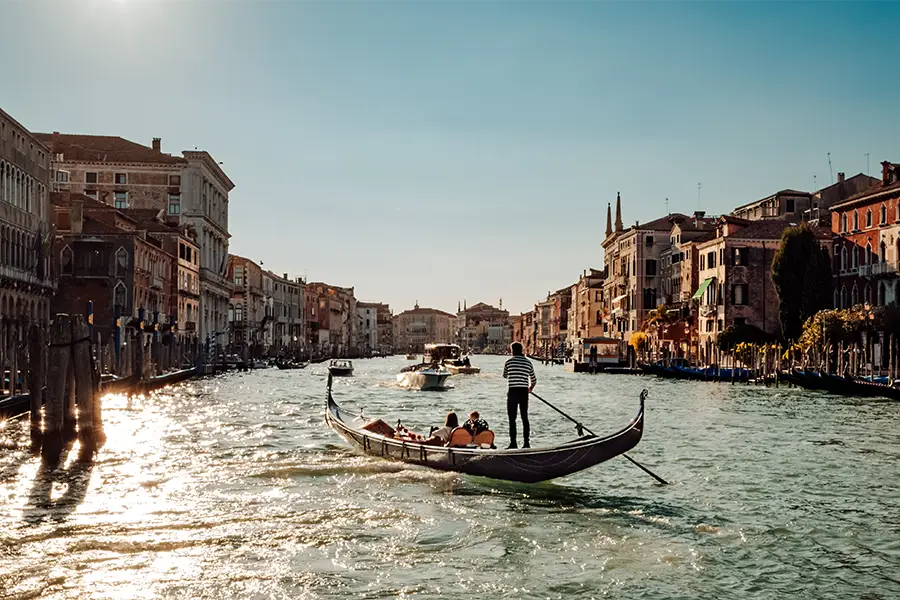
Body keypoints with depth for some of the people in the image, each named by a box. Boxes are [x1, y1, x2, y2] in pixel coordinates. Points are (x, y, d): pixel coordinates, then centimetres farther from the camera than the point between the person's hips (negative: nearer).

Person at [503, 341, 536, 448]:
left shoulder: (509, 362, -3)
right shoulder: (528, 362, 6)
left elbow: (505, 375, 16)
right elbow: (534, 380, 14)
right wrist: (530, 389, 33)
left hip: (512, 392, -3)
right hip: (524, 392, 3)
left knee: (512, 419, 2)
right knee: (525, 418, 12)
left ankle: (513, 443, -2)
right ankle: (526, 442, 12)